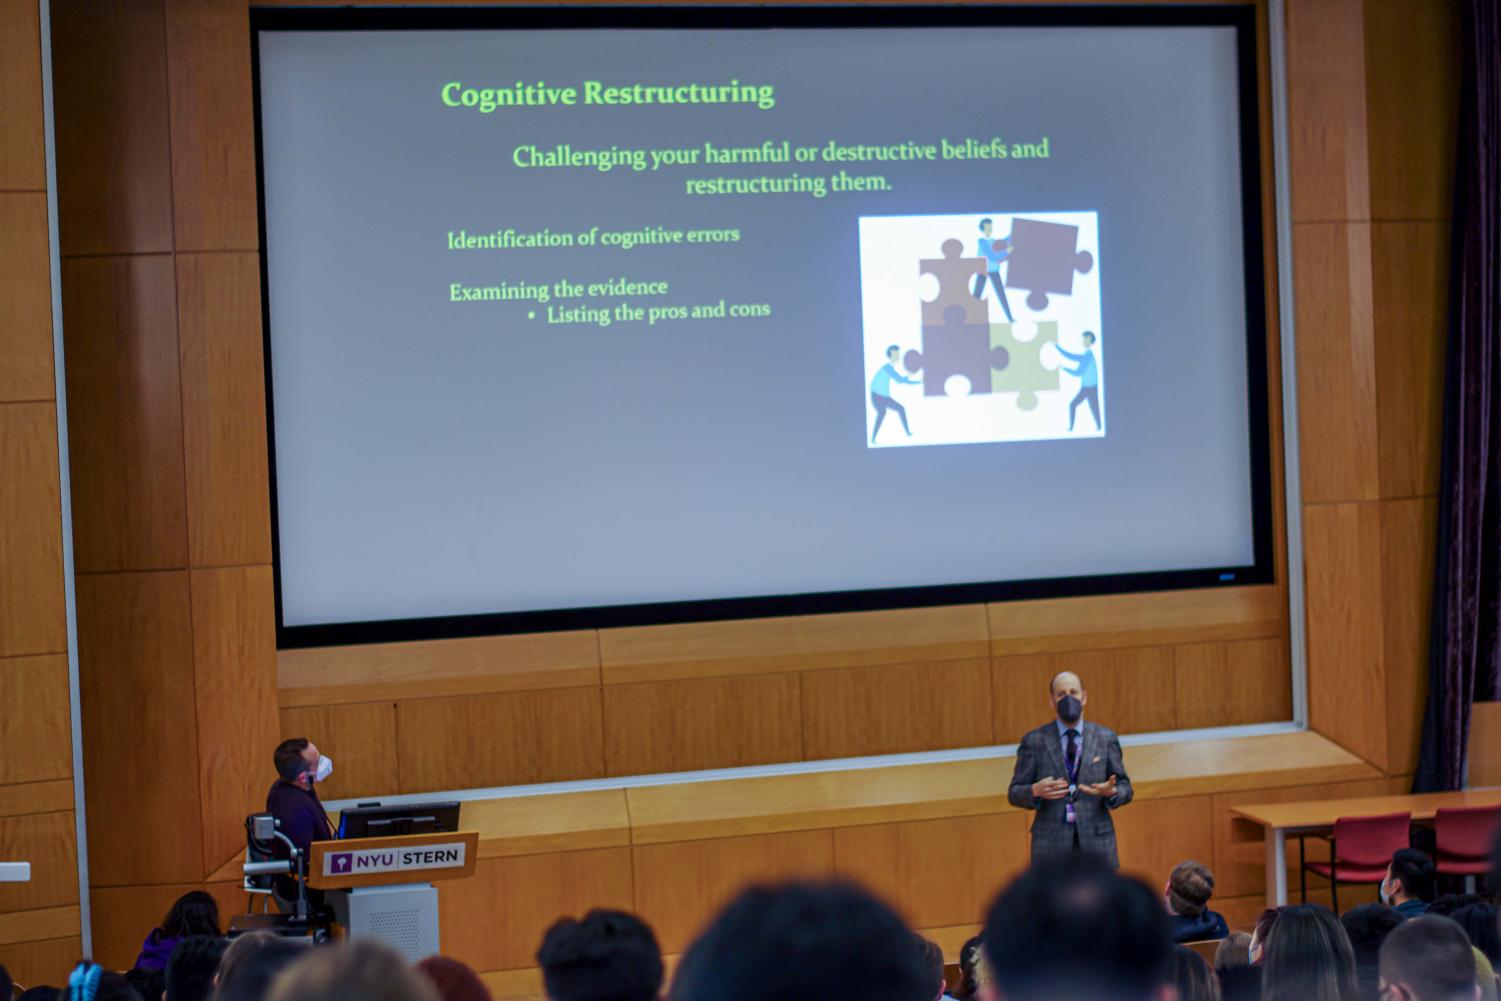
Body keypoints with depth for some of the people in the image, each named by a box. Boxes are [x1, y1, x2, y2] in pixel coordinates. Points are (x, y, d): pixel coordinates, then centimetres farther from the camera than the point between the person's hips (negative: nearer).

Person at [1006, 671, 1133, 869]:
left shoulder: (1106, 738, 9)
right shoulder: (1034, 741, 5)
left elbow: (1125, 788, 12)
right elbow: (1015, 793, 5)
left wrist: (1112, 792, -12)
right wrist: (1036, 791, -17)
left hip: (1096, 842, 1)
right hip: (1052, 845, -1)